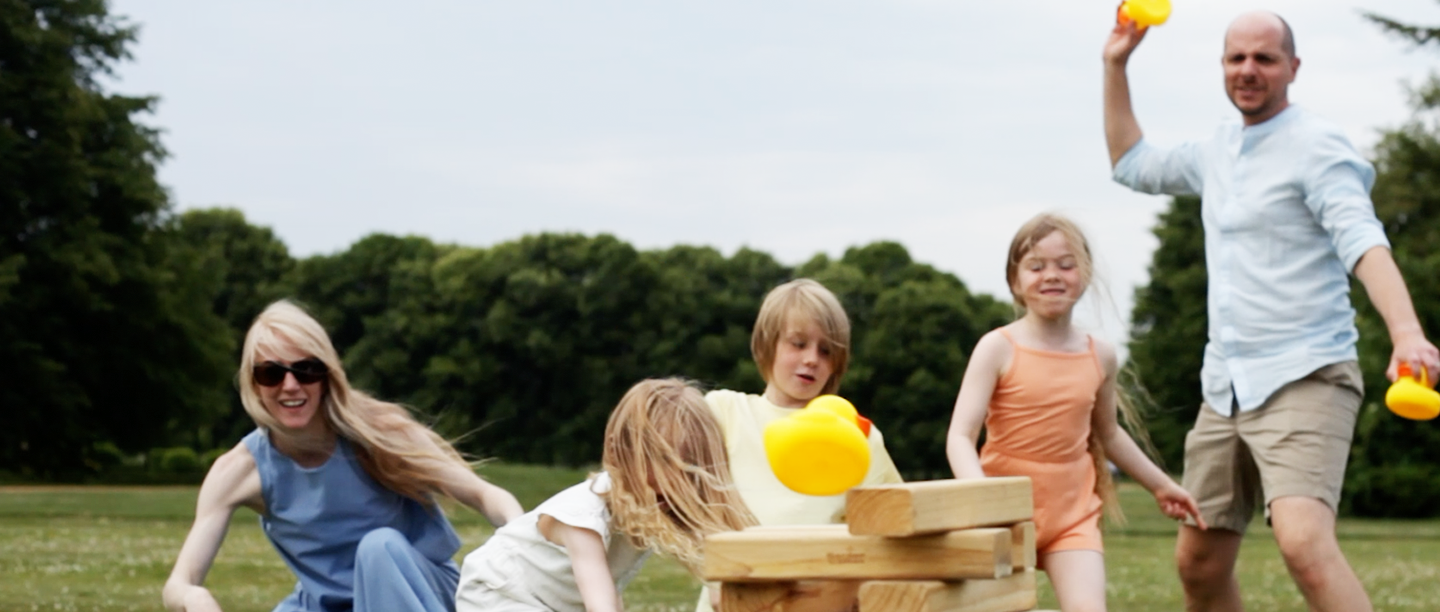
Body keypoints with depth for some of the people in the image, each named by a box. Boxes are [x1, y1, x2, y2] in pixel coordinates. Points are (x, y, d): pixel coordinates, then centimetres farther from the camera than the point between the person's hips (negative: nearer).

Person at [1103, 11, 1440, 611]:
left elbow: (1363, 242, -22)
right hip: (1224, 388, 8)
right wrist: (1116, 64, 25)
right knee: (1199, 562, 12)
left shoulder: (1316, 146, -9)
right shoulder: (1218, 151, 16)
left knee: (1304, 544, -28)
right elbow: (1132, 164, 32)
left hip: (1304, 382, -8)